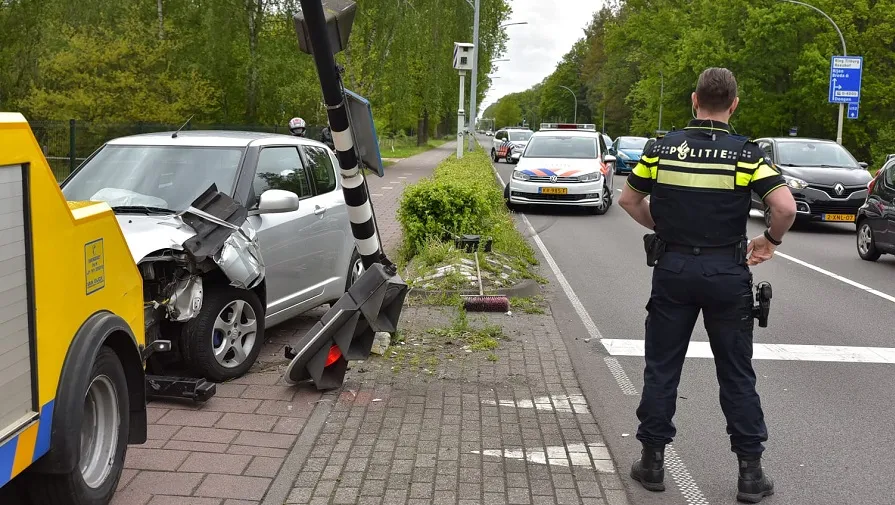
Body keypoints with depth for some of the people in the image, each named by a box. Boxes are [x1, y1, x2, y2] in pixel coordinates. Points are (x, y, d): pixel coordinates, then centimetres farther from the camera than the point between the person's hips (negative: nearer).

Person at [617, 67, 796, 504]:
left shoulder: (663, 147, -1)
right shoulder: (745, 153, -8)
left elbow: (628, 199, 7)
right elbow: (786, 208, -16)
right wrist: (771, 239, 3)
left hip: (673, 268, 1)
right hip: (727, 271, -1)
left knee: (661, 368, 11)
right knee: (737, 374, 9)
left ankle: (652, 461, 18)